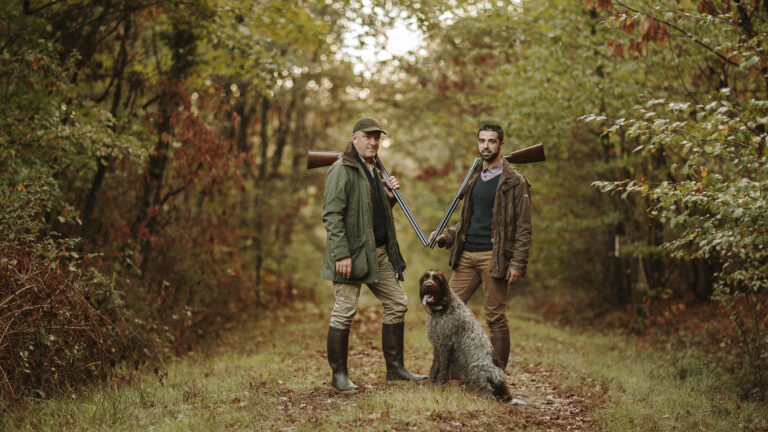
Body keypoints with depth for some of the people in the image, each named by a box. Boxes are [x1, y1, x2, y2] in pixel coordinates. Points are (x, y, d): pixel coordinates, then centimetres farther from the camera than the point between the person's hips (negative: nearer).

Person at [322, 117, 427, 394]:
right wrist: (341, 254, -23)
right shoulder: (342, 170, -9)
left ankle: (395, 368, 21)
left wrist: (390, 196, 8)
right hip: (352, 253, -9)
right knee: (344, 312, -5)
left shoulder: (374, 171, 19)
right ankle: (339, 376, 6)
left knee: (397, 304, 11)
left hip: (380, 252, 9)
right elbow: (332, 215, -16)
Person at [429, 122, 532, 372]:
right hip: (466, 255, 6)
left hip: (493, 257, -6)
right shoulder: (474, 177, 17)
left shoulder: (515, 181, -3)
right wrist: (447, 236, 9)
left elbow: (523, 227, -7)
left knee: (496, 318, -1)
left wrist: (517, 263, -14)